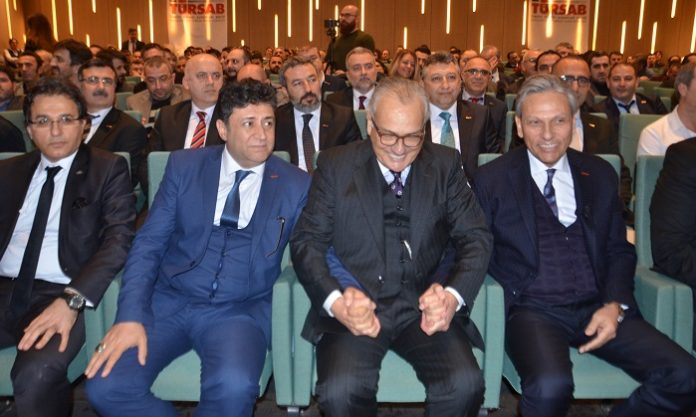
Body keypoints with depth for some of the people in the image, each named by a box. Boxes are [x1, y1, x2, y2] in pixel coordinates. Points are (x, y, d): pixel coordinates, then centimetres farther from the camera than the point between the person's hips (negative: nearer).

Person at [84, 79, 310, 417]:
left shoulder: (296, 185, 2)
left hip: (240, 311, -1)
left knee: (234, 387, -32)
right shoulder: (184, 166, 3)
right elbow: (148, 244, 1)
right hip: (168, 302, 2)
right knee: (106, 386, -20)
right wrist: (130, 315, -12)